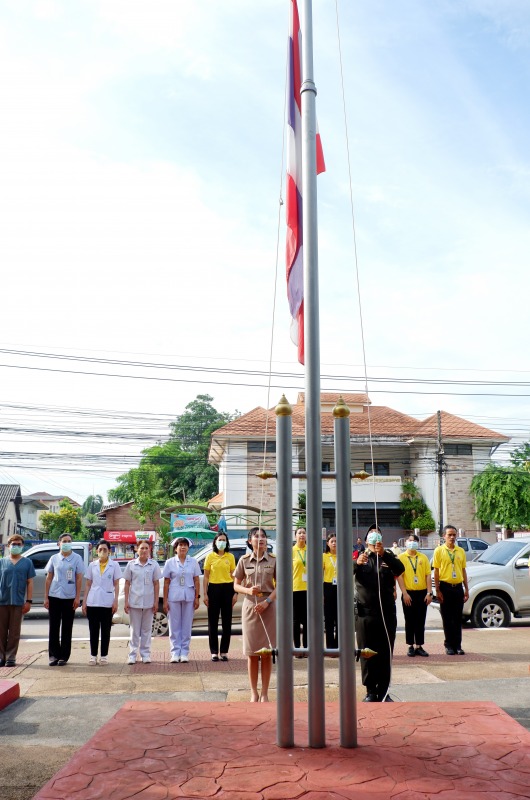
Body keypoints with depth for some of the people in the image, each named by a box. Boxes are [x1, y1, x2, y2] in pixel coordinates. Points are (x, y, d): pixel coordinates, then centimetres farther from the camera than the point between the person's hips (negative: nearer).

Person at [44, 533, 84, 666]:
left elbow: (79, 579, 1)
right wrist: (46, 597, 4)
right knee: (54, 627, 4)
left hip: (70, 597, -1)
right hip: (54, 596, 2)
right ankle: (53, 655, 12)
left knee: (67, 628, 5)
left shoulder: (77, 558, 2)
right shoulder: (54, 558, 6)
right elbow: (48, 578, 9)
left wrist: (78, 597, -4)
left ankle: (64, 656, 11)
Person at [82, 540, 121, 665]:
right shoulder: (92, 565, 8)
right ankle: (93, 655, 14)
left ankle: (104, 656, 12)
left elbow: (116, 584, 4)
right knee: (93, 630, 5)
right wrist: (84, 601, 4)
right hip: (92, 602, 1)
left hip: (107, 602, -1)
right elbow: (88, 584, 10)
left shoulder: (114, 565, 3)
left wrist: (115, 600, -5)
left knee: (106, 630, 4)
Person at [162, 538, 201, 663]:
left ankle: (184, 653, 12)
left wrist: (197, 597, -1)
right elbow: (166, 583, 3)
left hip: (189, 597, 1)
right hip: (174, 597, -1)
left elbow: (196, 581, 7)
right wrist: (165, 600, -1)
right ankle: (175, 653, 9)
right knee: (174, 626, 2)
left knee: (187, 626, 4)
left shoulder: (193, 562, 6)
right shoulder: (170, 562, 3)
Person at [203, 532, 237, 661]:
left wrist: (235, 593, -2)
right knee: (213, 621, 3)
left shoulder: (230, 557, 6)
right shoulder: (210, 556, 4)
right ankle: (214, 652, 11)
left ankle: (224, 651, 14)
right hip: (213, 589, -1)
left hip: (227, 589, 1)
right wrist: (205, 594, -3)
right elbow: (206, 577, 4)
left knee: (227, 621, 5)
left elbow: (233, 576, 6)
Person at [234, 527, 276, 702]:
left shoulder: (273, 560, 1)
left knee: (267, 653, 3)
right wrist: (248, 590, -14)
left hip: (268, 607, 0)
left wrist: (267, 601, -12)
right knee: (252, 653, 4)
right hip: (250, 607, 0)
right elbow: (236, 585, 6)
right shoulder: (244, 560, 3)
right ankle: (254, 693, 15)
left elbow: (279, 586, 2)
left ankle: (265, 693, 12)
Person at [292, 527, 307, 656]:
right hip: (295, 589, -2)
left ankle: (306, 647, 14)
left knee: (307, 620, 7)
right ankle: (297, 648, 10)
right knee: (296, 620, 5)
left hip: (309, 589, 3)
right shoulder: (291, 551, -1)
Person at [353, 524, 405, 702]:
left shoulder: (388, 557, 7)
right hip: (365, 613, 0)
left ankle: (383, 691, 11)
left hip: (387, 612, 1)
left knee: (385, 654, 3)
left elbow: (400, 569, -13)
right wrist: (356, 563, -35)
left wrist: (383, 553, -29)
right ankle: (370, 691, 11)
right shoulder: (360, 557, 7)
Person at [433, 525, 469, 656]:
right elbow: (436, 571, -4)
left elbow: (463, 571, 14)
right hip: (445, 587, -3)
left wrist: (466, 589, 9)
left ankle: (458, 645, 13)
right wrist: (437, 590, -9)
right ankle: (449, 646, 10)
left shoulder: (461, 551, 10)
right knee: (447, 619, 2)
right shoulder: (439, 550, -2)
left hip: (458, 587, 3)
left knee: (458, 619, 7)